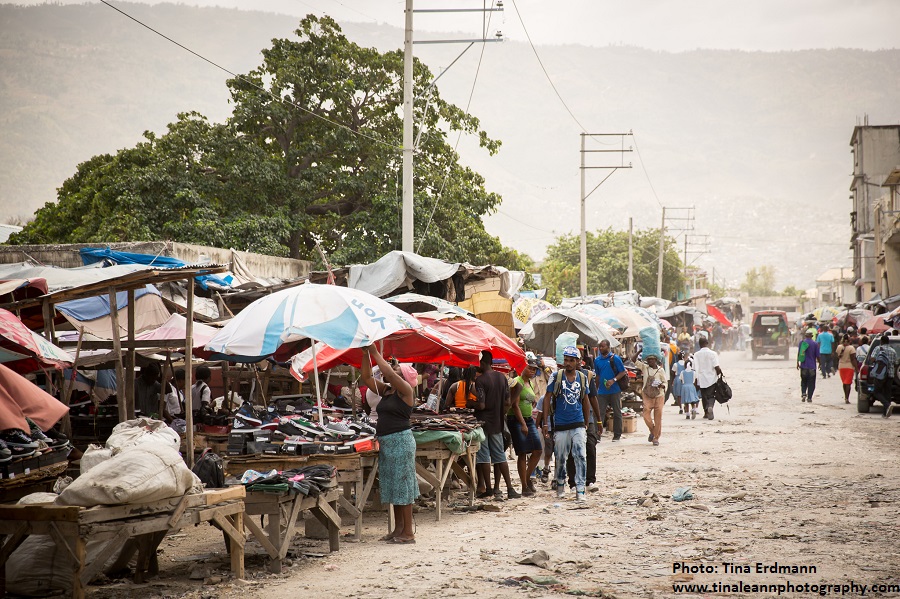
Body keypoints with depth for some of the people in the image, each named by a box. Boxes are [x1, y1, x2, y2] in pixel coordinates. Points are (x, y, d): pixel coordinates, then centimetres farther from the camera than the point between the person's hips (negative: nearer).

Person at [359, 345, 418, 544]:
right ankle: (398, 528, 19)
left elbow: (389, 372, -22)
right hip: (384, 442, 9)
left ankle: (408, 532, -5)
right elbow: (367, 377, 13)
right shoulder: (385, 391, 15)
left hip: (400, 440, -9)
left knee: (402, 485, -7)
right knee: (392, 486, 12)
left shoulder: (405, 390, -7)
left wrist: (375, 352, -16)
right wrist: (365, 355, 2)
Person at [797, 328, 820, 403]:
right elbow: (817, 356, -2)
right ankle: (809, 397, 2)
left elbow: (798, 353, 1)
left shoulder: (802, 342, -1)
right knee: (811, 383, 5)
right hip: (812, 366, -2)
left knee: (803, 382, 15)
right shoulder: (815, 344, -5)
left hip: (803, 366, 2)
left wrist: (798, 363, 10)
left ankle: (803, 393, -6)